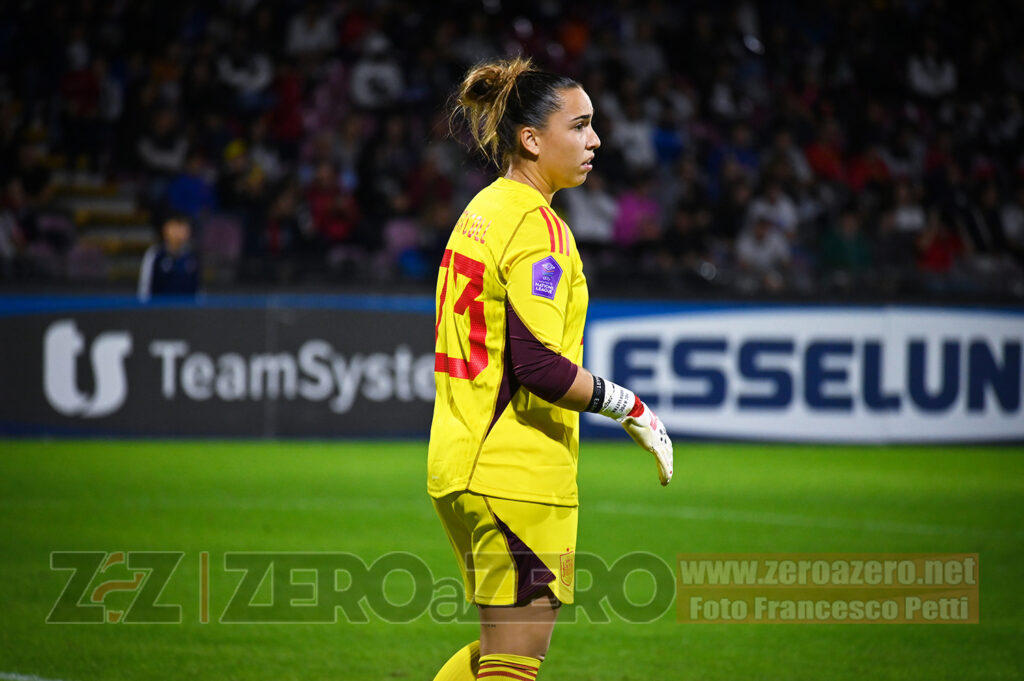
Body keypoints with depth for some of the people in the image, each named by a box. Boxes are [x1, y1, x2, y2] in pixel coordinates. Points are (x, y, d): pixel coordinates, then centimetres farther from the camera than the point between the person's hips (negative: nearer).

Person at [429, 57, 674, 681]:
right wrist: (630, 407, -14)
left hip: (461, 462, 10)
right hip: (518, 472, -10)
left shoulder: (483, 211, 14)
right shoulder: (537, 226, -15)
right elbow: (536, 363, -24)